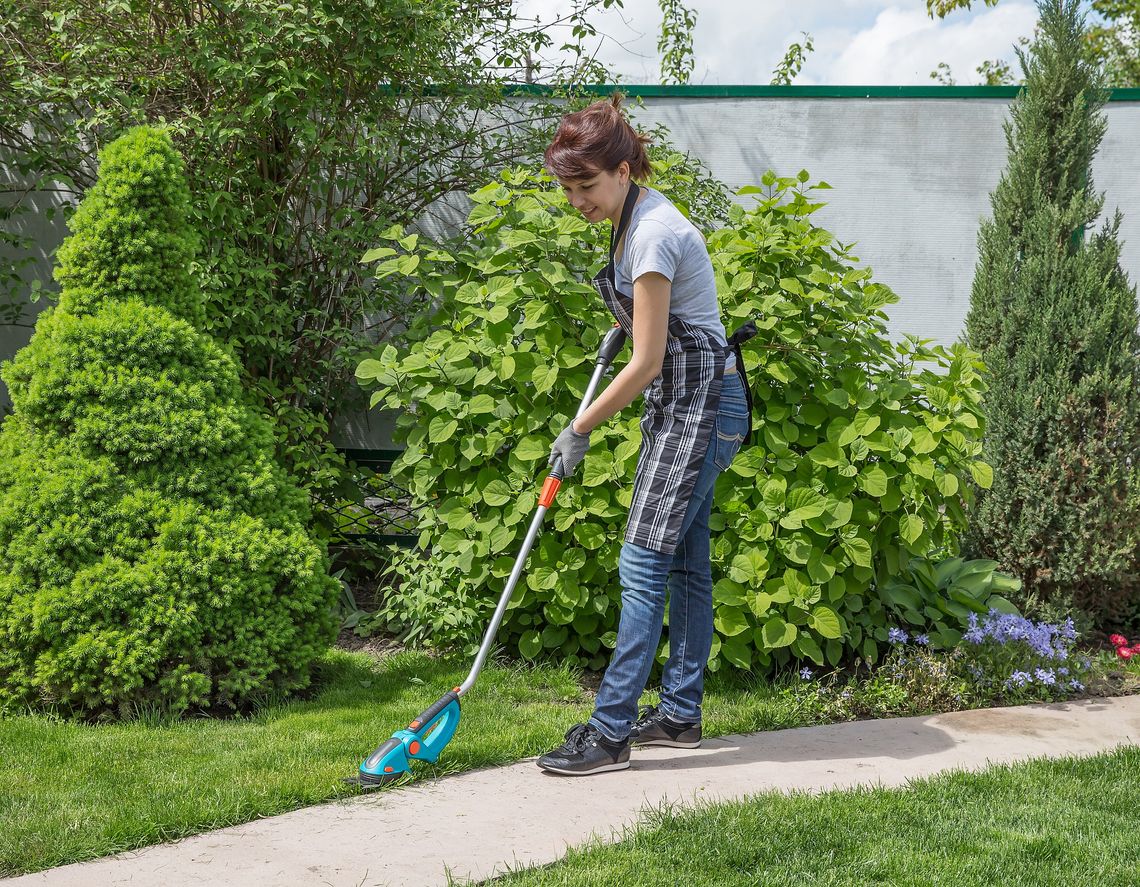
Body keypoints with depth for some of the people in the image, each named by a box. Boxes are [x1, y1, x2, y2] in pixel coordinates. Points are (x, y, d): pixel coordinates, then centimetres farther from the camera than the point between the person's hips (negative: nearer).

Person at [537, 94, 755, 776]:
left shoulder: (652, 233, -21)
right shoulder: (639, 215, 9)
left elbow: (647, 363, -20)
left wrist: (580, 429, -12)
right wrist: (626, 322, 28)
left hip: (699, 403, -10)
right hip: (690, 404, 10)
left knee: (644, 563, -12)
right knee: (685, 562, 12)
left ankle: (610, 732, -11)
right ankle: (681, 715, 19)